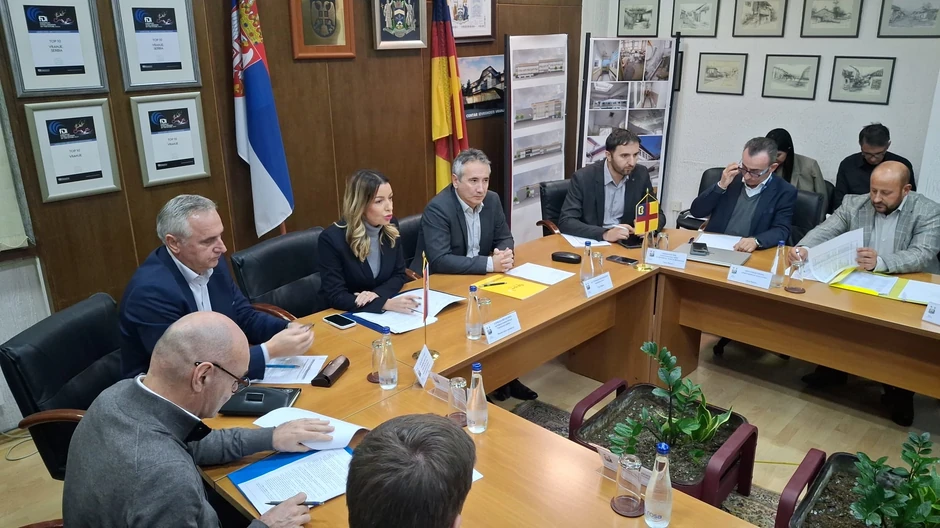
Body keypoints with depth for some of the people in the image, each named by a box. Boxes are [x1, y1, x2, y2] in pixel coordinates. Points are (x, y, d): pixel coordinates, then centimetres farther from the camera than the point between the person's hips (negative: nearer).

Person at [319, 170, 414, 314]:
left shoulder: (391, 227, -3)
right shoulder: (332, 238, -18)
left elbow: (399, 275, 5)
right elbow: (335, 297, -19)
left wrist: (377, 295, -16)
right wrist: (385, 303, -30)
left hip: (383, 313, 4)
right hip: (345, 316, -4)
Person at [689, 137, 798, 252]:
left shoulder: (785, 192, 0)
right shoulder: (731, 178, 6)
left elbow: (781, 231, -8)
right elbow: (696, 212, 3)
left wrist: (756, 241, -27)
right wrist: (721, 185, -8)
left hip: (751, 255, -2)